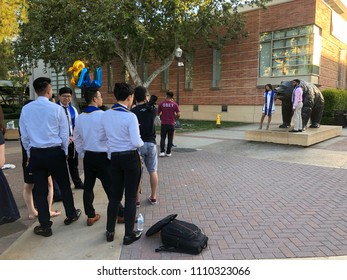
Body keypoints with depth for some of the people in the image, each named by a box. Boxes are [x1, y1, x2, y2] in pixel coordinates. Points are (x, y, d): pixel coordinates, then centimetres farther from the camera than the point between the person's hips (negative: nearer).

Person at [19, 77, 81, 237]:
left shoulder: (26, 109, -1)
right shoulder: (57, 109, -11)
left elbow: (24, 135, 5)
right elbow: (64, 134, -3)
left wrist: (30, 153, 18)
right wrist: (64, 151, 11)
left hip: (35, 153, 3)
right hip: (55, 152, -2)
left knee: (40, 190, 9)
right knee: (64, 185, 16)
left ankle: (45, 226, 19)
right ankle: (71, 215, 32)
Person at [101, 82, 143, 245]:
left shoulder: (106, 115, 2)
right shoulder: (130, 116, -17)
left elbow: (103, 137, 13)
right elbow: (136, 142, -20)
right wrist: (142, 142, 1)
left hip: (114, 158, 6)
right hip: (130, 158, -5)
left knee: (115, 195, 16)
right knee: (131, 196, 6)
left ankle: (110, 232, 27)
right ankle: (129, 234, 17)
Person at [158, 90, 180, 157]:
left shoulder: (161, 104, -2)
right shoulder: (174, 104, -3)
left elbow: (158, 113, 2)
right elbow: (178, 114, -6)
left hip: (164, 124, 0)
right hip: (171, 124, 0)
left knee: (163, 138, 9)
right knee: (170, 139, 10)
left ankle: (162, 152, -3)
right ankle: (168, 152, 13)